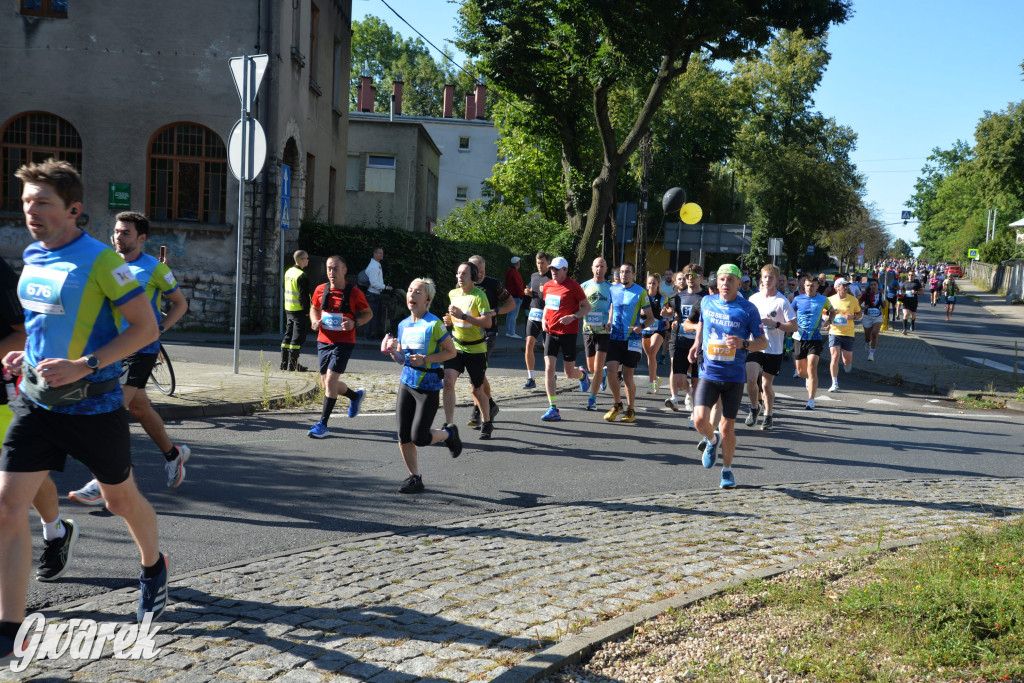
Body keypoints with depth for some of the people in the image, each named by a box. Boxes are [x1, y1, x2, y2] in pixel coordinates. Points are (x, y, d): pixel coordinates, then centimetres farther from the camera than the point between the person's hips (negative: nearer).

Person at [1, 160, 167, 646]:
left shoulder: (100, 260, -16)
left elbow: (146, 327, -16)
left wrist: (83, 365, -23)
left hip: (93, 405, -6)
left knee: (121, 500, 14)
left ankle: (153, 568, 44)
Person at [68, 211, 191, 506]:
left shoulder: (154, 268, -7)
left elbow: (180, 304, 2)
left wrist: (158, 329, -11)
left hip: (141, 348, -6)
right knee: (139, 407, 16)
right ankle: (172, 453, 36)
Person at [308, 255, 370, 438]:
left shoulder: (354, 292, -8)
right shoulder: (321, 290, 2)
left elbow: (368, 313, 2)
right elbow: (314, 308, 20)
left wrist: (354, 323, -16)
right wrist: (314, 321, -2)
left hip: (343, 343, -5)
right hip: (323, 341, 5)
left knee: (330, 381, -14)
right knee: (326, 383, 13)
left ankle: (323, 424, -5)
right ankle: (355, 396, 42)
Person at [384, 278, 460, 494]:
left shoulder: (434, 325, -12)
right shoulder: (403, 325, 8)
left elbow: (451, 352, -8)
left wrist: (426, 359, -18)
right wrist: (393, 351, -6)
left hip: (428, 386, -6)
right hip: (406, 383, 6)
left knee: (419, 438, -7)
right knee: (403, 436, 3)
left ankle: (449, 433, 24)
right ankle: (415, 478, 17)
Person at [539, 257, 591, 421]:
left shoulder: (573, 286, -8)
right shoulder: (548, 286, 8)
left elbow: (587, 307, -4)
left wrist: (573, 317, -19)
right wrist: (544, 320, 5)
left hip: (568, 332, -4)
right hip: (551, 332, 4)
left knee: (569, 373, 3)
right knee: (548, 369, -8)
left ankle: (582, 374, 42)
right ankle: (553, 408, -5)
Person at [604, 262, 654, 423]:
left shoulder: (640, 292, -3)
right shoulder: (613, 290, 8)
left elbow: (650, 318, -1)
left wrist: (641, 327, -21)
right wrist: (609, 323, 7)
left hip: (632, 339, -3)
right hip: (614, 337, 3)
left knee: (627, 376, 1)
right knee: (611, 371, -9)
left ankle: (631, 409, 19)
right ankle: (617, 404, 13)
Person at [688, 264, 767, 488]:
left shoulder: (748, 309, -5)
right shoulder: (707, 302, 3)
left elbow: (763, 342, -2)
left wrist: (743, 343, -21)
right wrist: (697, 343, 11)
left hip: (734, 376, -1)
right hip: (709, 374, 1)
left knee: (727, 427, 5)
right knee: (700, 420, -16)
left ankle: (727, 470, 28)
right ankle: (712, 440, 20)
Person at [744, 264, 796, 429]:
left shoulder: (782, 301, -6)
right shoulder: (753, 298, 6)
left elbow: (794, 327, -9)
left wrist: (774, 324, -21)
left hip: (774, 349, -2)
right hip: (754, 346, 2)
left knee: (766, 385, 5)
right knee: (751, 379, -14)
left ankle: (768, 415, 26)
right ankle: (754, 407, 13)